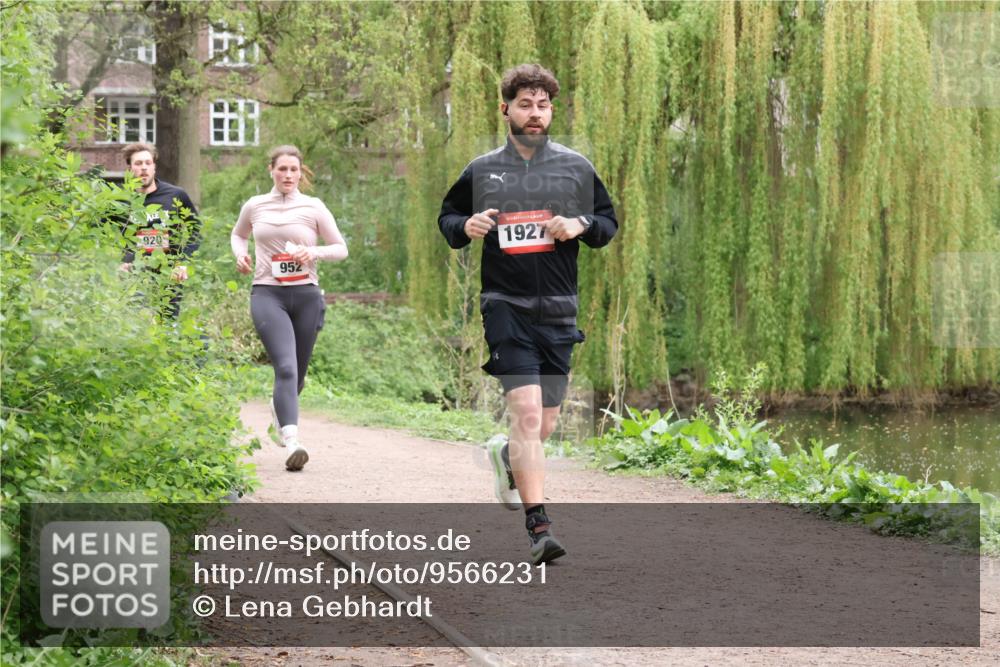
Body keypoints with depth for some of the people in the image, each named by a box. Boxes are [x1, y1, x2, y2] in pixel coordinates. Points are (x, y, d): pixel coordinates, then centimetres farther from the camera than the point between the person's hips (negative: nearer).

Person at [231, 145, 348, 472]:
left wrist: (313, 252, -10)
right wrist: (240, 253, 6)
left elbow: (341, 249, 8)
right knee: (286, 368, -21)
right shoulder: (255, 206, 8)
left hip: (305, 294, 2)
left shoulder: (313, 207, 5)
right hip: (267, 294, -2)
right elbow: (238, 234, 28)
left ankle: (278, 410, 47)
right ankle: (292, 442, -31)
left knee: (297, 373, 12)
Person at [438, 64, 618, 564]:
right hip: (506, 306, -3)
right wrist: (465, 227, -8)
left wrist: (581, 225, -7)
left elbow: (609, 220, 15)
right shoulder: (482, 171, 5)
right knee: (526, 411, -17)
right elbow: (447, 217, 15)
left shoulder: (576, 167, 8)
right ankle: (539, 526, -19)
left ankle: (507, 456, 46)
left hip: (558, 311, 3)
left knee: (544, 424, 10)